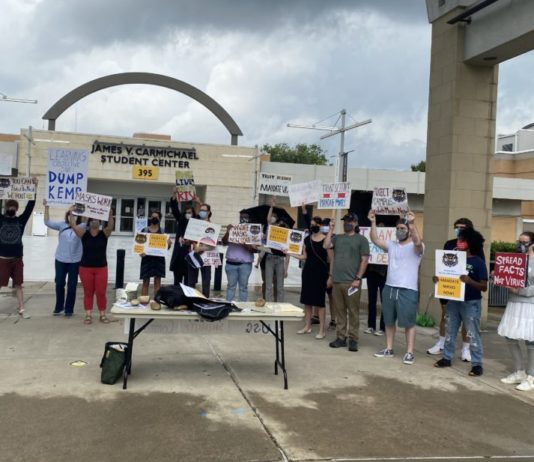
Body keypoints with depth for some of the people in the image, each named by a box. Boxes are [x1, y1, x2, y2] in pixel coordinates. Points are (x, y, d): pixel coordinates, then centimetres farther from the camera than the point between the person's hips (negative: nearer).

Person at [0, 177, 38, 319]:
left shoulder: (21, 220, 4)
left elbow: (30, 206, -1)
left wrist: (35, 186, -6)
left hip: (17, 259, 2)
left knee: (18, 285, 9)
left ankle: (21, 310, 16)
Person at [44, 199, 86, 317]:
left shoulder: (82, 227, -1)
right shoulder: (62, 225, 2)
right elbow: (48, 222, -4)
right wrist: (46, 207, -13)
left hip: (75, 261, -1)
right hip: (60, 260, 2)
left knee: (72, 286, 4)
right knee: (59, 284, 10)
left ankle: (69, 309, 16)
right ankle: (59, 307, 26)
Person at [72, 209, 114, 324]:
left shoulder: (104, 233, 0)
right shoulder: (84, 233, 1)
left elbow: (111, 225, -18)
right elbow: (73, 225, -11)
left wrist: (110, 214, -32)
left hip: (101, 268, 0)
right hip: (85, 268, 0)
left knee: (101, 292, 3)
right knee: (88, 292, 6)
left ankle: (102, 315, 13)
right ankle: (88, 315, 11)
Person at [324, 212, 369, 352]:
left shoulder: (361, 239, 1)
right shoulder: (337, 237, 14)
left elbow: (364, 260, -4)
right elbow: (326, 246, -3)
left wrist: (358, 278, -11)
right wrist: (331, 230, 1)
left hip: (352, 282, -4)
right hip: (337, 281, 4)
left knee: (353, 312, 0)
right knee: (340, 311, 8)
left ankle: (353, 339, 6)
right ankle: (340, 337, 15)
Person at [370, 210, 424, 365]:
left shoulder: (416, 247, -5)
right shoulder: (391, 245, 11)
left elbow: (418, 242, -29)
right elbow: (375, 240, 1)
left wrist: (412, 224, -38)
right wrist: (373, 222, -9)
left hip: (408, 290, -6)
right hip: (389, 288, 6)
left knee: (408, 323, 0)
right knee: (389, 321, 13)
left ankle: (409, 352, 7)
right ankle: (389, 349, 24)